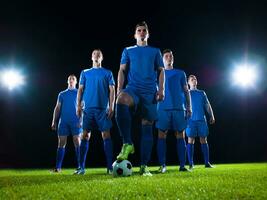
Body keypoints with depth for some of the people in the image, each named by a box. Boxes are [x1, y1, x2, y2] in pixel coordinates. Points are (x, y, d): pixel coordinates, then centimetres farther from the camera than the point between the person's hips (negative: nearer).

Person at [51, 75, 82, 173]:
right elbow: (57, 108, 15)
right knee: (61, 143, 0)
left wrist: (81, 120, -11)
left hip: (75, 121, -2)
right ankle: (58, 167, 1)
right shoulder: (62, 94, 18)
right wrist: (54, 122, 6)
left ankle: (80, 166, -4)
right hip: (63, 121, 3)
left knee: (77, 143, -7)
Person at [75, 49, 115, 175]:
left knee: (106, 136, -6)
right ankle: (82, 167, 3)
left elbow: (112, 90, 6)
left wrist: (111, 107, -5)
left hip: (103, 108, -1)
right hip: (88, 108, 2)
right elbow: (80, 90, 12)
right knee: (85, 136, -1)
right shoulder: (85, 73, 17)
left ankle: (110, 167, -5)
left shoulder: (108, 73, 12)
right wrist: (78, 106, 1)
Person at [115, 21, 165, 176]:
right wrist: (119, 88, -2)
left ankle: (144, 166, -1)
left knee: (147, 126, -5)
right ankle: (128, 144, -30)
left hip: (150, 92, 1)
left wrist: (161, 89, -1)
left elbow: (161, 71, 14)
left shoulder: (155, 51, 20)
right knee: (121, 101, -37)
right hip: (133, 88, -1)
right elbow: (122, 70, 13)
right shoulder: (128, 51, 20)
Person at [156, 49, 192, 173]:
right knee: (161, 136, -6)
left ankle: (182, 165, 4)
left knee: (180, 136, 0)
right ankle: (162, 165, -2)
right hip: (163, 108, -1)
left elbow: (186, 91, 15)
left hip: (179, 108, 1)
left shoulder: (180, 73, 16)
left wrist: (189, 107, 4)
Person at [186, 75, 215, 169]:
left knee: (203, 140, 1)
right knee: (191, 140, -4)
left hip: (202, 119, 2)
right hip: (191, 120, -2)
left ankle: (207, 162, 2)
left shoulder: (202, 93, 18)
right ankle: (191, 164, -1)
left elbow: (207, 105, 13)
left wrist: (211, 116, 0)